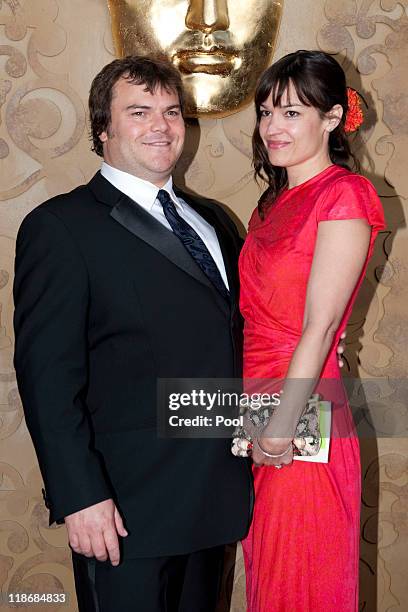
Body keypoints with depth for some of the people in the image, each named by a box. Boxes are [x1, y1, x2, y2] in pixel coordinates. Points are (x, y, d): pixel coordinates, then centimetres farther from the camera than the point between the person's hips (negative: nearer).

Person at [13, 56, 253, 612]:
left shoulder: (213, 219, 14)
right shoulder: (61, 226, -8)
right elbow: (47, 373, -14)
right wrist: (79, 497, -19)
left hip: (215, 496, 7)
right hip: (126, 508, -6)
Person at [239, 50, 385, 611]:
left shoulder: (345, 195, -11)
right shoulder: (274, 202, 13)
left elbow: (320, 327, -16)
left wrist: (284, 426, -17)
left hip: (305, 421, -7)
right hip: (255, 420, 7)